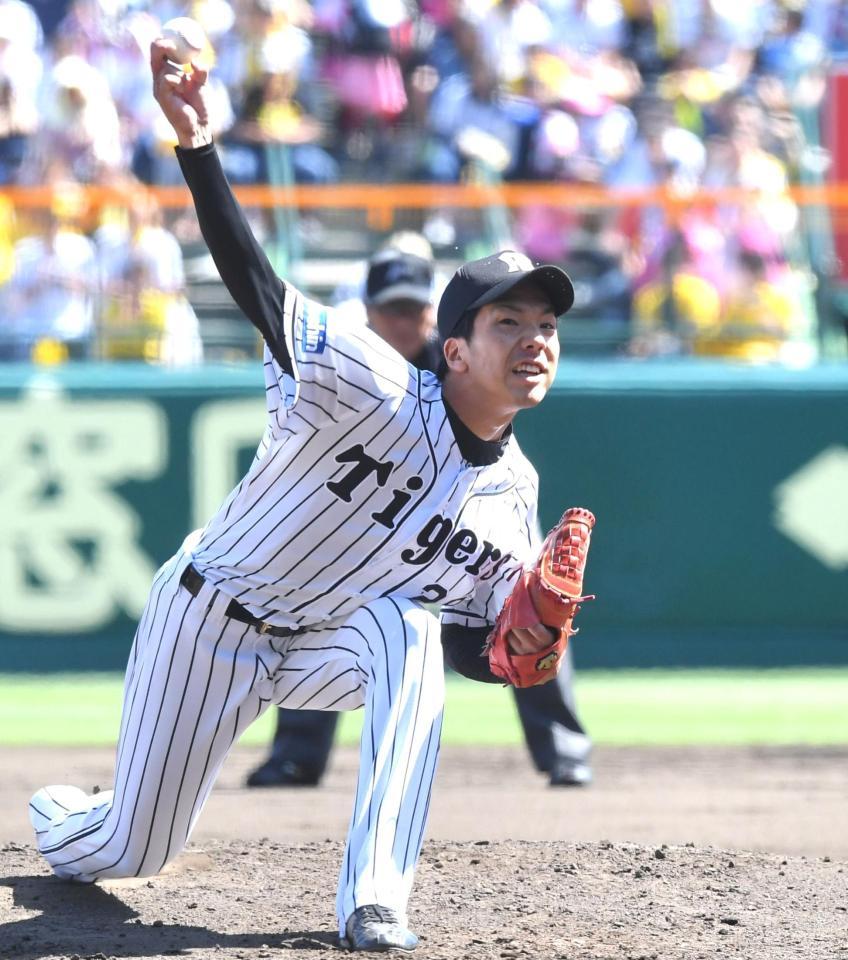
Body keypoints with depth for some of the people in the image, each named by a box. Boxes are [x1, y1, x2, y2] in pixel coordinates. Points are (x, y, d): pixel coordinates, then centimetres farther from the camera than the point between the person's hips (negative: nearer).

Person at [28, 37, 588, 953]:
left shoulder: (514, 496, -7)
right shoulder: (374, 388, -24)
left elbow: (470, 641, 1)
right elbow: (254, 284, -35)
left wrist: (514, 647, -24)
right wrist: (197, 143, -49)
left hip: (319, 649, 3)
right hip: (211, 618, -3)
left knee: (407, 629, -32)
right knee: (125, 851, 4)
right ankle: (61, 814, 46)